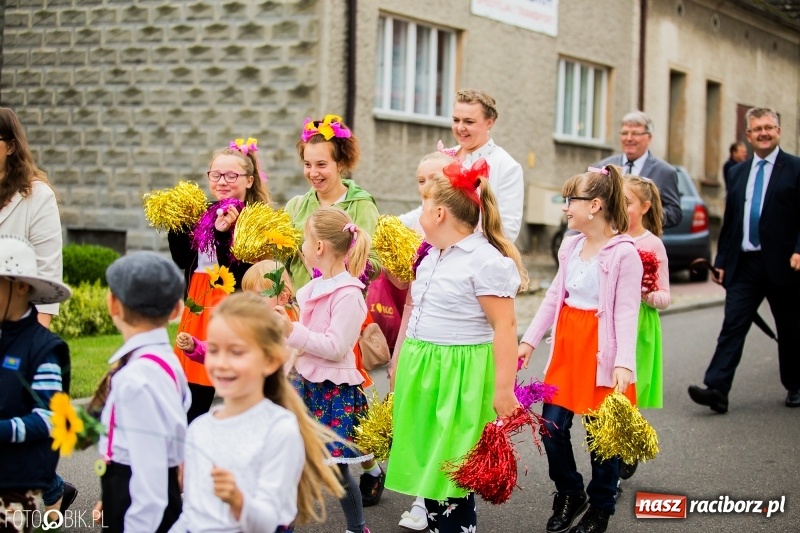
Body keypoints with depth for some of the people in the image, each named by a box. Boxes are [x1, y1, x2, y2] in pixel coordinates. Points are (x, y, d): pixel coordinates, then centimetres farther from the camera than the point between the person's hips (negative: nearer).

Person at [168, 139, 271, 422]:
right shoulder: (204, 213, 10)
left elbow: (242, 271, -18)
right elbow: (182, 260, 13)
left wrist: (224, 233, -25)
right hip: (200, 304, 6)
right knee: (196, 396, 12)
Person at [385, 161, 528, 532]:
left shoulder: (486, 261, -15)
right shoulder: (432, 257, 13)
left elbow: (505, 327, -17)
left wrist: (503, 389, -19)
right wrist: (403, 363, 24)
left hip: (459, 375, -8)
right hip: (422, 369, 8)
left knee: (452, 469, -4)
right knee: (426, 462, 10)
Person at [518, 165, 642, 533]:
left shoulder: (624, 253, -14)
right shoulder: (570, 246, 6)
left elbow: (627, 312, -18)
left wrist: (624, 362, -25)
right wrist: (530, 339, 13)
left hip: (602, 350, -6)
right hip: (567, 345, 6)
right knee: (552, 425, 7)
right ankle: (570, 493, 29)